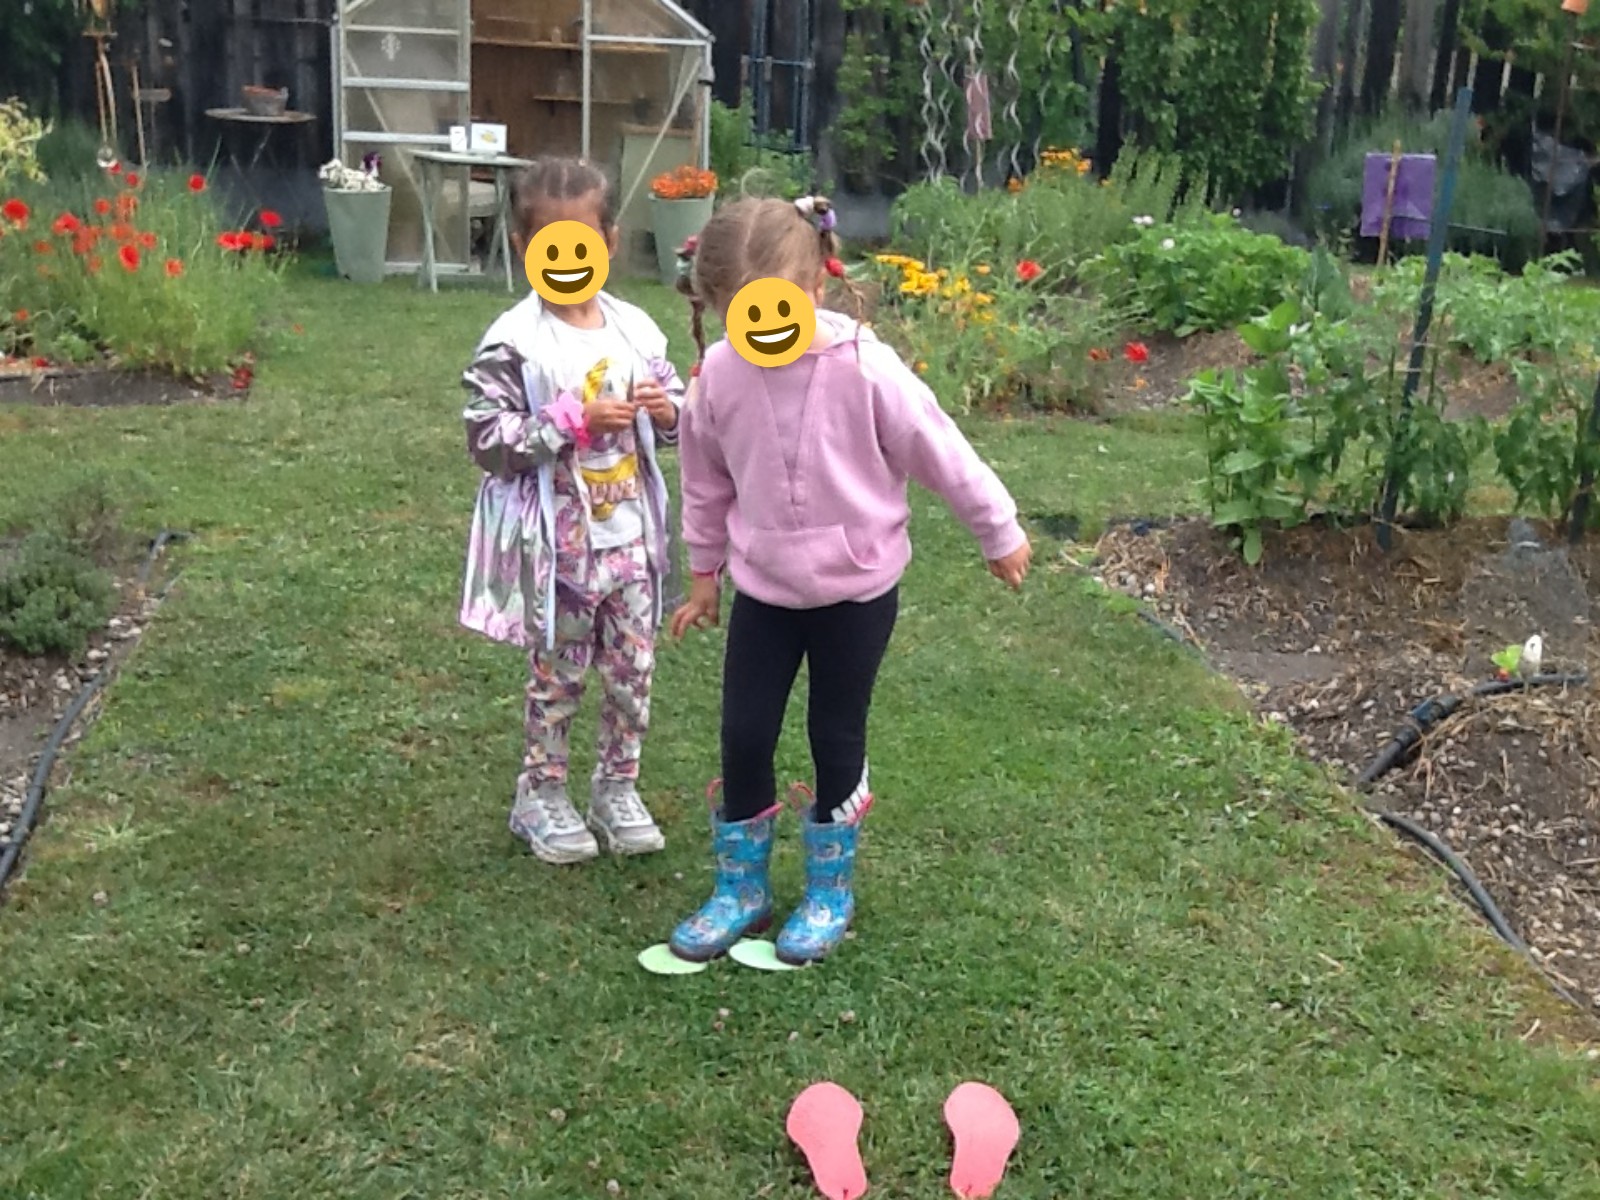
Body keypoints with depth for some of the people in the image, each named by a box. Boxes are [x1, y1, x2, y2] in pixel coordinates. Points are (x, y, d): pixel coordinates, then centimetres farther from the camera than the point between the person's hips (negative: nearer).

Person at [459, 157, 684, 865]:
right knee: (558, 674, 9)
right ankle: (540, 795, 28)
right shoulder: (514, 343, -13)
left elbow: (674, 423, 13)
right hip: (555, 543, -5)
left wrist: (668, 412, -11)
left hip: (629, 535, 5)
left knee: (633, 669, 13)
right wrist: (574, 423, -24)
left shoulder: (635, 330, 3)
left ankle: (618, 789, 31)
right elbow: (486, 438, -18)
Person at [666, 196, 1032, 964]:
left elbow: (941, 455, -10)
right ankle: (739, 890, 27)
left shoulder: (865, 368, -21)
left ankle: (829, 893, 30)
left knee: (836, 737, 10)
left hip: (857, 590, -3)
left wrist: (999, 532, 0)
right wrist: (704, 571, 14)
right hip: (763, 590, 3)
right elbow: (707, 482, 6)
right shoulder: (718, 375, -10)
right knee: (743, 737, 6)